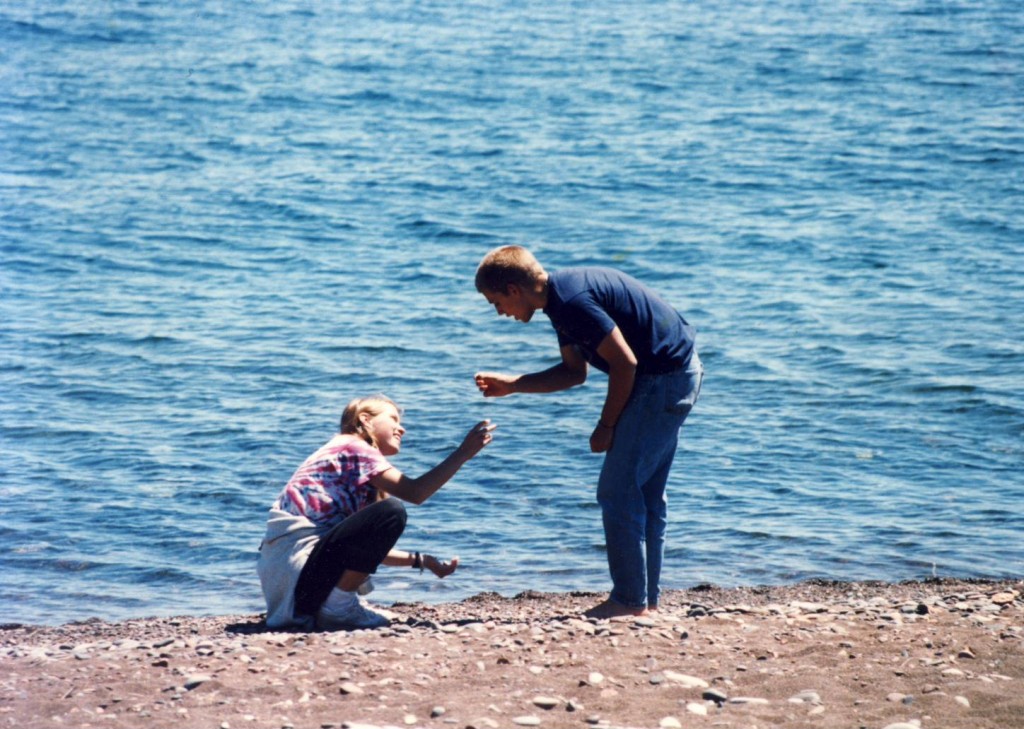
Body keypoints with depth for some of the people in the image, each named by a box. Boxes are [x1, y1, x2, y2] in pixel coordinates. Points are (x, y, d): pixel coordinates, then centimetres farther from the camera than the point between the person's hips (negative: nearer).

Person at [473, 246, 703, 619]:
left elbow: (625, 362, -20)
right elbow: (574, 371, 20)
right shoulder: (561, 299, 11)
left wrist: (606, 426, -10)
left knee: (618, 490, -6)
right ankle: (648, 598, 18)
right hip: (678, 373, 10)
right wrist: (511, 384, 15)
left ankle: (630, 599, -1)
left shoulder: (572, 301, -21)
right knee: (645, 494, 14)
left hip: (665, 377, -10)